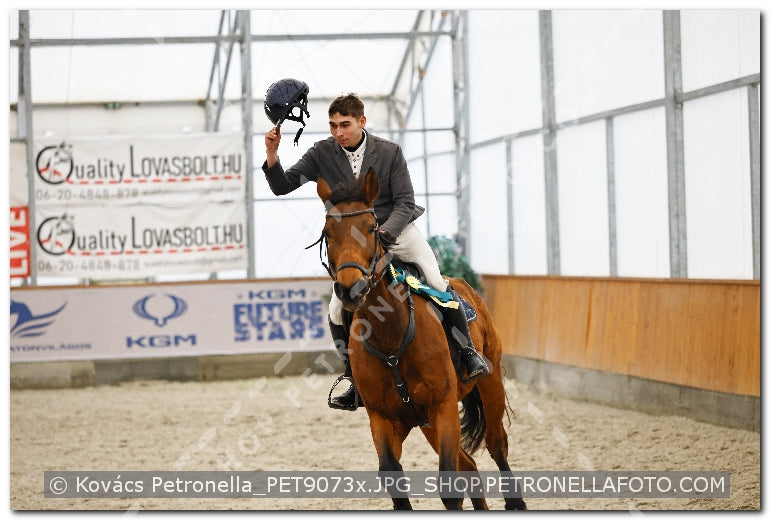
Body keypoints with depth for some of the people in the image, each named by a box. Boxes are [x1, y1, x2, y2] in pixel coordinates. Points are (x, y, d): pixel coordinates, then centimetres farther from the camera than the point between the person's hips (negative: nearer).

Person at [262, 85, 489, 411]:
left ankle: (468, 353, -1)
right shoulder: (322, 153, -4)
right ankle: (355, 379, 4)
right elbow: (282, 186, -5)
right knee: (338, 311, -12)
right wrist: (272, 154, -23)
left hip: (396, 230, -1)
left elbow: (405, 202, -7)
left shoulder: (389, 152, -8)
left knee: (438, 285, -18)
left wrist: (383, 233, -24)